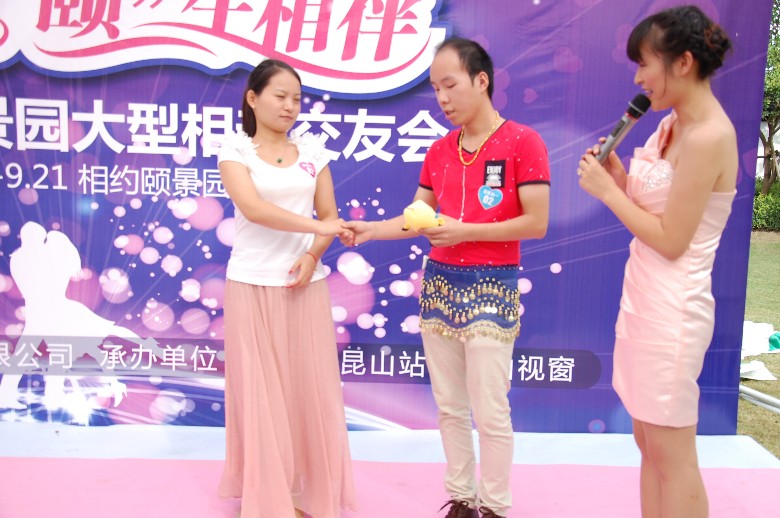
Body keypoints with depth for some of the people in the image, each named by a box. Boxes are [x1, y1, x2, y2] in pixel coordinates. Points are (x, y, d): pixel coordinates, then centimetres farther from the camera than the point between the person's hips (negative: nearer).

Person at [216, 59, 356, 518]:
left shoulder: (313, 150, 9)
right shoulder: (235, 150, -1)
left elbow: (330, 214, 7)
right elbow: (252, 208, -17)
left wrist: (312, 255, -13)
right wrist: (317, 227, -25)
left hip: (307, 284, 3)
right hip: (253, 286, -3)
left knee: (312, 389, 5)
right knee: (259, 392, 3)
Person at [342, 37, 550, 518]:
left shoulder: (522, 141, -8)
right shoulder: (439, 150, 10)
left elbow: (536, 223, -12)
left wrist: (465, 232, -16)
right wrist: (370, 229, -6)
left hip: (490, 286, -6)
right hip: (438, 283, 6)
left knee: (490, 411, -1)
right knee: (449, 406, 12)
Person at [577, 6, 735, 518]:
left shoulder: (708, 136, -18)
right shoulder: (673, 123, 10)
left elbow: (671, 240, -19)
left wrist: (607, 191, -11)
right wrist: (619, 178, 0)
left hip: (672, 307, -9)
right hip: (644, 296, 9)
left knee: (672, 454, 3)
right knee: (648, 441, 17)